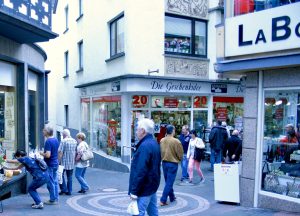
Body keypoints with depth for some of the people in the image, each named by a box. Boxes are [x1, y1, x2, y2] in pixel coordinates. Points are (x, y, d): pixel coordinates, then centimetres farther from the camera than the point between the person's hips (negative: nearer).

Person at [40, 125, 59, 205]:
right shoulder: (56, 140, 8)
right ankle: (56, 199, 19)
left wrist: (42, 153, -8)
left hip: (50, 165, -8)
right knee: (55, 182, 12)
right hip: (55, 163, 8)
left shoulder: (48, 141, -19)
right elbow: (59, 152, 17)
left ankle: (52, 200, 8)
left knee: (50, 183, 1)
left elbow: (48, 155, -25)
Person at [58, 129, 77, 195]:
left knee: (61, 175, 7)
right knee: (69, 177, 11)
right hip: (72, 162, 6)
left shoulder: (64, 141, -12)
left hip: (64, 162, -6)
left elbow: (60, 152, -16)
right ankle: (69, 191, 13)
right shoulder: (74, 141, 7)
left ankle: (64, 189, 4)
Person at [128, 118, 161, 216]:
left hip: (144, 188, -10)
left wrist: (134, 191, -22)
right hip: (152, 185, 10)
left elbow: (140, 171, -26)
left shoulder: (144, 146, -22)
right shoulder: (154, 143, 10)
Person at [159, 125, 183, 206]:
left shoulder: (162, 140, -3)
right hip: (173, 163, -6)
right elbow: (180, 154, -9)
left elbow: (160, 151, 6)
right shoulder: (176, 141, -17)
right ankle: (163, 200, -3)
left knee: (168, 181, 19)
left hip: (164, 162, 6)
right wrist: (179, 159, 10)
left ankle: (172, 197, 33)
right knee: (169, 182, 0)